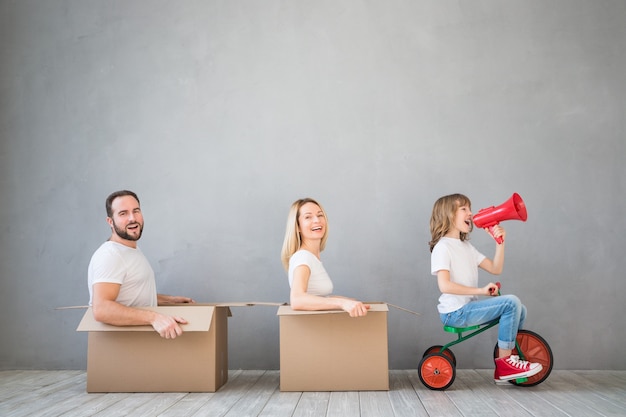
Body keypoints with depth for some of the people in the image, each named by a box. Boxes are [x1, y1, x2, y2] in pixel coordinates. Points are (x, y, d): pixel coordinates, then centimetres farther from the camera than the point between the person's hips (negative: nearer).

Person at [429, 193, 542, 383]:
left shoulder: (466, 246, 17)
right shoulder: (442, 247, -12)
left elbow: (495, 268, 12)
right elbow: (445, 285, -24)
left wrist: (500, 242, 0)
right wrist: (481, 290, -23)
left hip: (468, 307, 9)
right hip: (456, 312, -9)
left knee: (520, 310, 7)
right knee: (511, 302, -19)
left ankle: (507, 361, 12)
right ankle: (504, 362, -10)